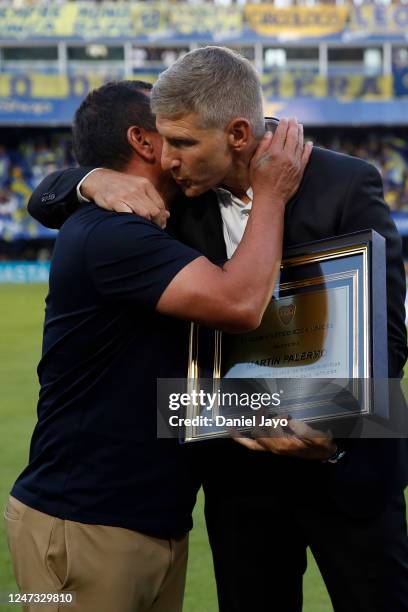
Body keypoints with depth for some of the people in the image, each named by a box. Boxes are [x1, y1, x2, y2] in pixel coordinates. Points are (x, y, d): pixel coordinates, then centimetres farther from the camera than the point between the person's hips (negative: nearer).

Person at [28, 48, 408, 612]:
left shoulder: (347, 185, -13)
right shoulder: (178, 195, -2)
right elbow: (47, 199, 7)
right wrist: (97, 180, -17)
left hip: (348, 461, -3)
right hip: (241, 467, 3)